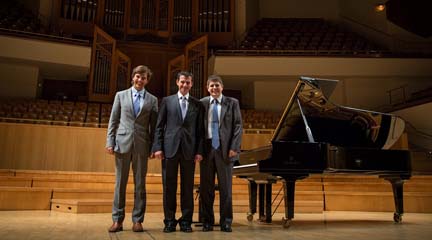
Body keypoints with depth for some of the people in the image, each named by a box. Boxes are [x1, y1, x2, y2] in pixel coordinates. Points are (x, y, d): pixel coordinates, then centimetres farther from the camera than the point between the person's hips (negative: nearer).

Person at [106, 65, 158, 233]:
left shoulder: (152, 100, 8)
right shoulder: (121, 95, 10)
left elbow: (154, 125, 6)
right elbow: (113, 121, 7)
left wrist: (154, 147, -1)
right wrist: (110, 142, -1)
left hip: (142, 145, 0)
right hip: (123, 143, 1)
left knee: (140, 184, 3)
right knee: (120, 183, 4)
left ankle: (137, 220, 11)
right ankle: (117, 220, 12)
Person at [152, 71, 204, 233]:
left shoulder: (197, 104, 10)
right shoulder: (167, 101, 9)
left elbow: (200, 129, 6)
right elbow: (159, 126, 5)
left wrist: (199, 151, -2)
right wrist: (157, 147, -4)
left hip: (189, 150, 1)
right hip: (170, 148, 0)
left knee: (187, 187, 5)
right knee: (169, 186, 4)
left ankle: (186, 221, 15)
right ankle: (169, 220, 14)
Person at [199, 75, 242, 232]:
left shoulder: (232, 103, 5)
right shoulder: (201, 104, 7)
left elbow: (238, 126, 1)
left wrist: (234, 148, -8)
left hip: (224, 149, -1)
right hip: (206, 149, 1)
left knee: (226, 187, 5)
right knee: (206, 187, 7)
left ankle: (226, 221, 15)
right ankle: (207, 221, 19)